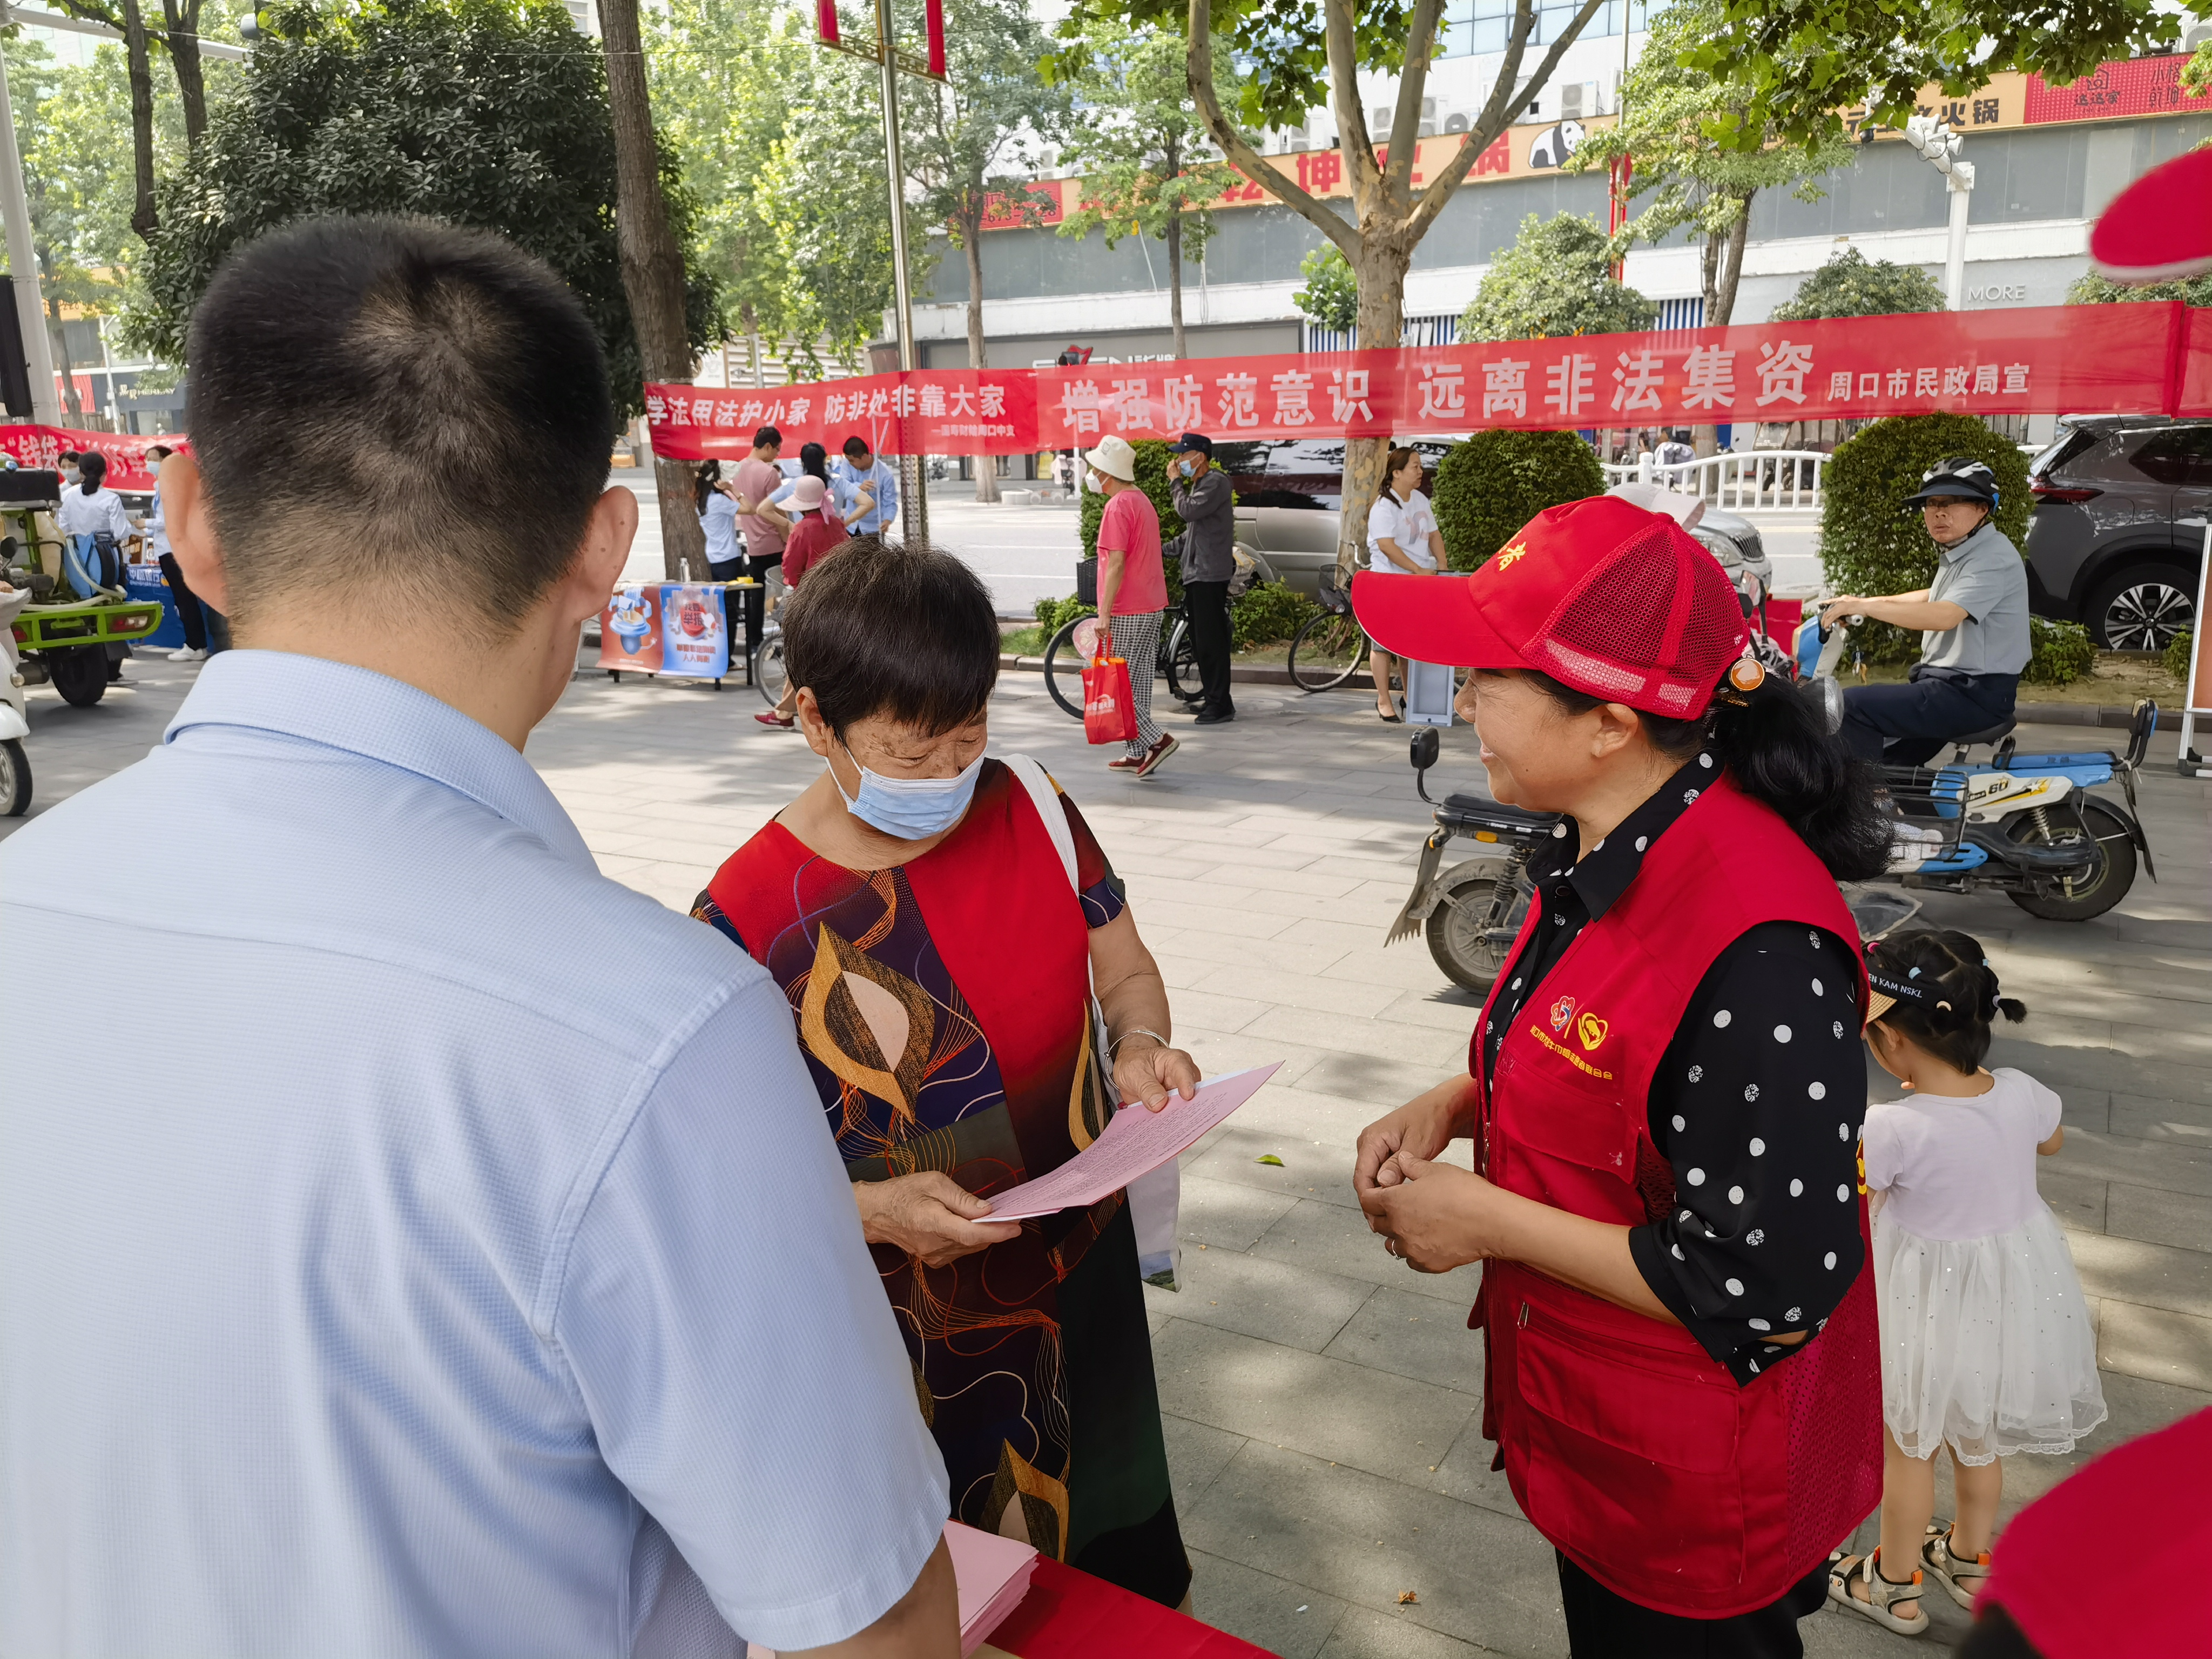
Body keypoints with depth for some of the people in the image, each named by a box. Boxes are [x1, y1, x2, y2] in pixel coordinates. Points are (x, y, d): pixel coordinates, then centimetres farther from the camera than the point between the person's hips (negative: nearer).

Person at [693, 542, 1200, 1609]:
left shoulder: (1029, 808, -7)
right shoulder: (748, 919, -19)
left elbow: (1125, 969, 6)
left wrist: (1140, 1044, -15)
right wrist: (867, 1211, -28)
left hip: (1086, 1282, 4)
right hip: (918, 1354, -4)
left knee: (1133, 1574, 24)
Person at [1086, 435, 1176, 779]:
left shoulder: (1118, 506, -14)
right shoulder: (1143, 501, 16)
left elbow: (1116, 563, -21)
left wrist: (1104, 613, -20)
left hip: (1126, 612, -9)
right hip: (1151, 608, 9)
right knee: (1137, 682, 11)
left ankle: (1155, 739, -9)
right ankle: (1138, 753, 14)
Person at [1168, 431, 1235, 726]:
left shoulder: (1216, 482, -11)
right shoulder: (1198, 484, 20)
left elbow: (1188, 511, -22)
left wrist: (1175, 482, -9)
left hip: (1210, 573, -10)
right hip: (1196, 573, 10)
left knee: (1211, 641, -10)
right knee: (1200, 641, 13)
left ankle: (1220, 704, -7)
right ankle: (1210, 696, 20)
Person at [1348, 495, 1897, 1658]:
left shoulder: (1757, 954, -34)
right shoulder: (1605, 854, -5)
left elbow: (1767, 1295, -29)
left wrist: (1490, 1223, -23)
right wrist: (1455, 1106, -6)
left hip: (1695, 1496, -8)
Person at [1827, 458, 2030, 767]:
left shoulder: (1993, 557, -19)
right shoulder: (1959, 552, 14)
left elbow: (1944, 616, -34)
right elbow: (1936, 598, 33)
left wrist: (1863, 606, -33)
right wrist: (1873, 601, 21)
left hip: (1976, 693, -11)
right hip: (1948, 683, 11)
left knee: (1853, 706, -21)